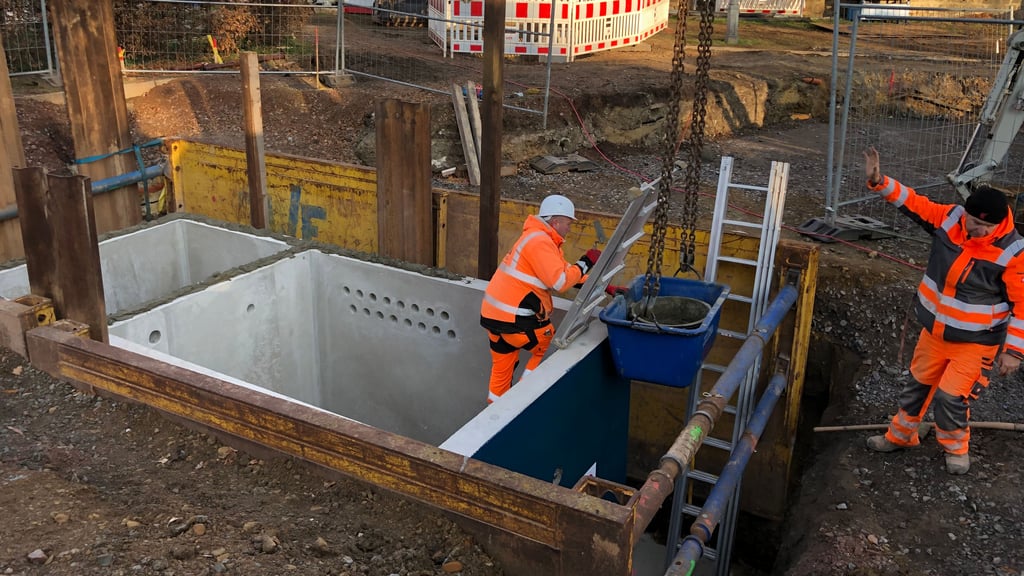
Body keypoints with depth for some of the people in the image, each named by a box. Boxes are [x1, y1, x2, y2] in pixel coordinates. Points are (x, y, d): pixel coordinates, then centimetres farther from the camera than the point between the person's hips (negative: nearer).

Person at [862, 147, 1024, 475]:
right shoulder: (949, 219, -14)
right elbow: (913, 202, -2)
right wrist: (879, 182, -15)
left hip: (975, 341, -5)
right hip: (934, 331, 5)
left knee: (951, 397, -3)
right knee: (918, 384, 19)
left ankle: (956, 448, 27)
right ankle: (900, 436, 41)